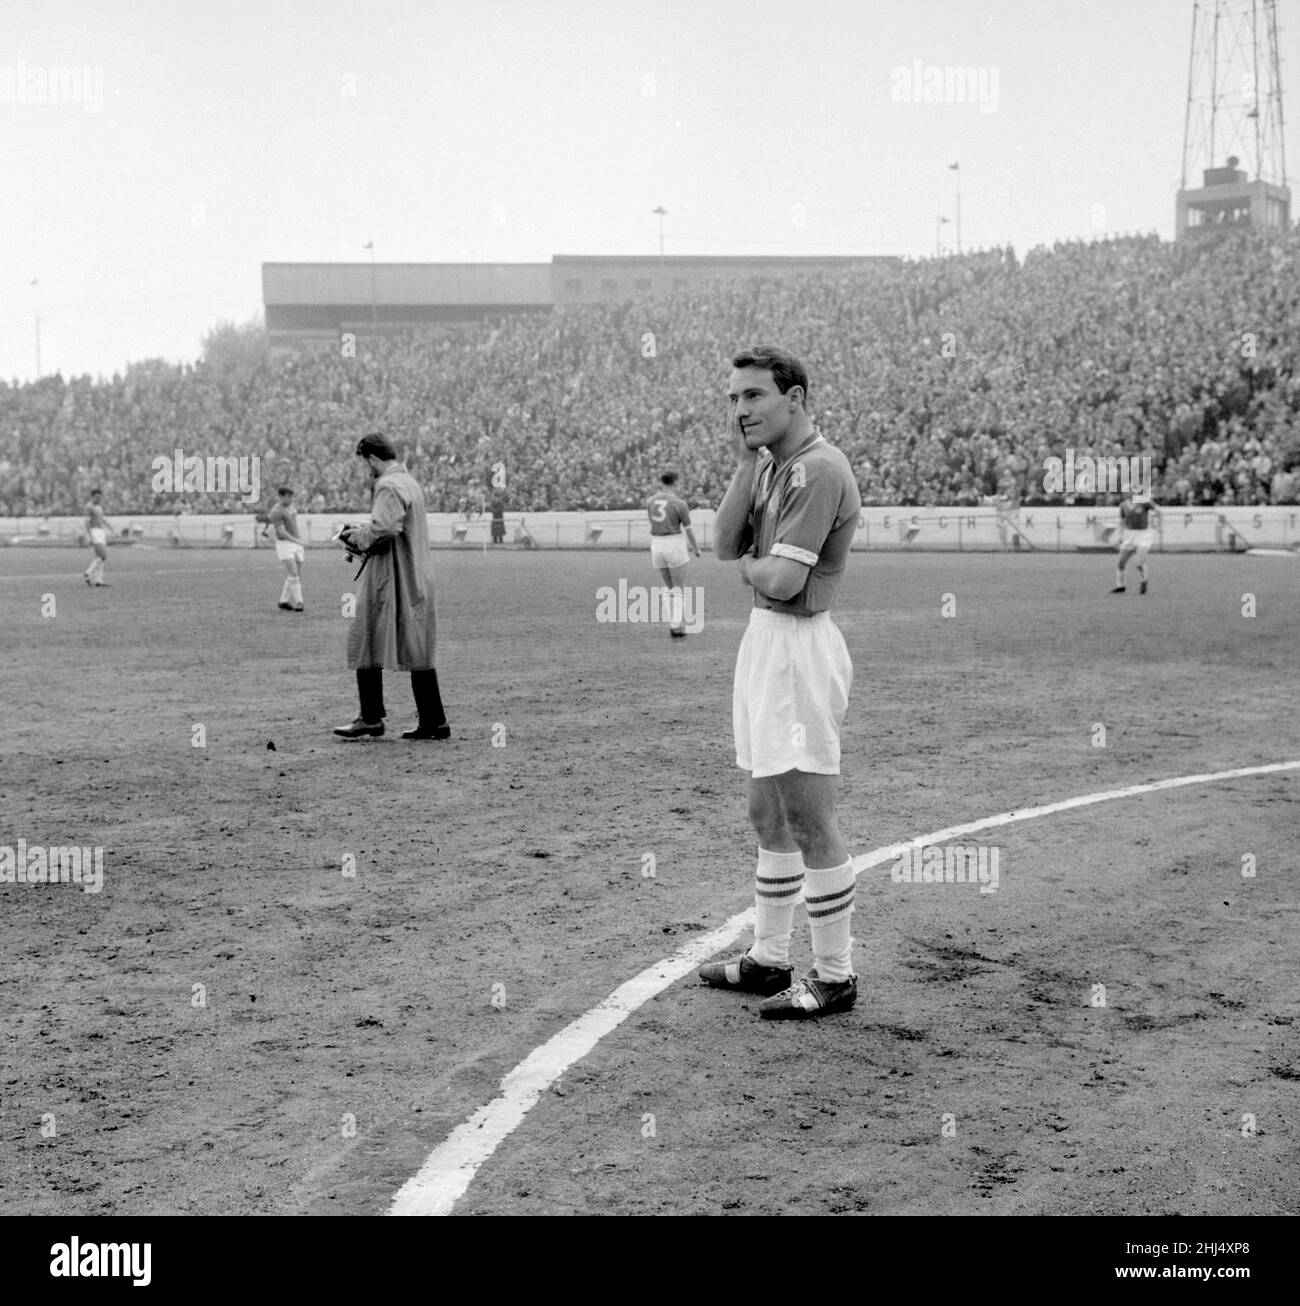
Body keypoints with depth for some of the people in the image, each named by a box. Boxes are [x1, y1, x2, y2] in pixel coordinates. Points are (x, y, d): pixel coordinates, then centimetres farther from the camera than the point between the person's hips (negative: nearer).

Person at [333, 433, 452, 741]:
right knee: (417, 651, 10)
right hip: (416, 579, 9)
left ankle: (371, 718, 2)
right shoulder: (410, 482, 18)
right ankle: (434, 722, 10)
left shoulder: (388, 487, -13)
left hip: (390, 579, -9)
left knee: (365, 645, 1)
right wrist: (362, 536, 15)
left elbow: (384, 529, -27)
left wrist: (357, 536, -9)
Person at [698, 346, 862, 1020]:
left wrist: (748, 564, -1)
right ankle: (769, 959, 28)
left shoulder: (820, 469, -17)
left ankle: (835, 975, 6)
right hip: (763, 638, 10)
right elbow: (724, 544, 4)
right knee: (768, 815, 16)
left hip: (800, 645, -10)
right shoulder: (770, 463, 13)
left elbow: (782, 580, -23)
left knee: (809, 820, -4)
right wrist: (747, 460, -2)